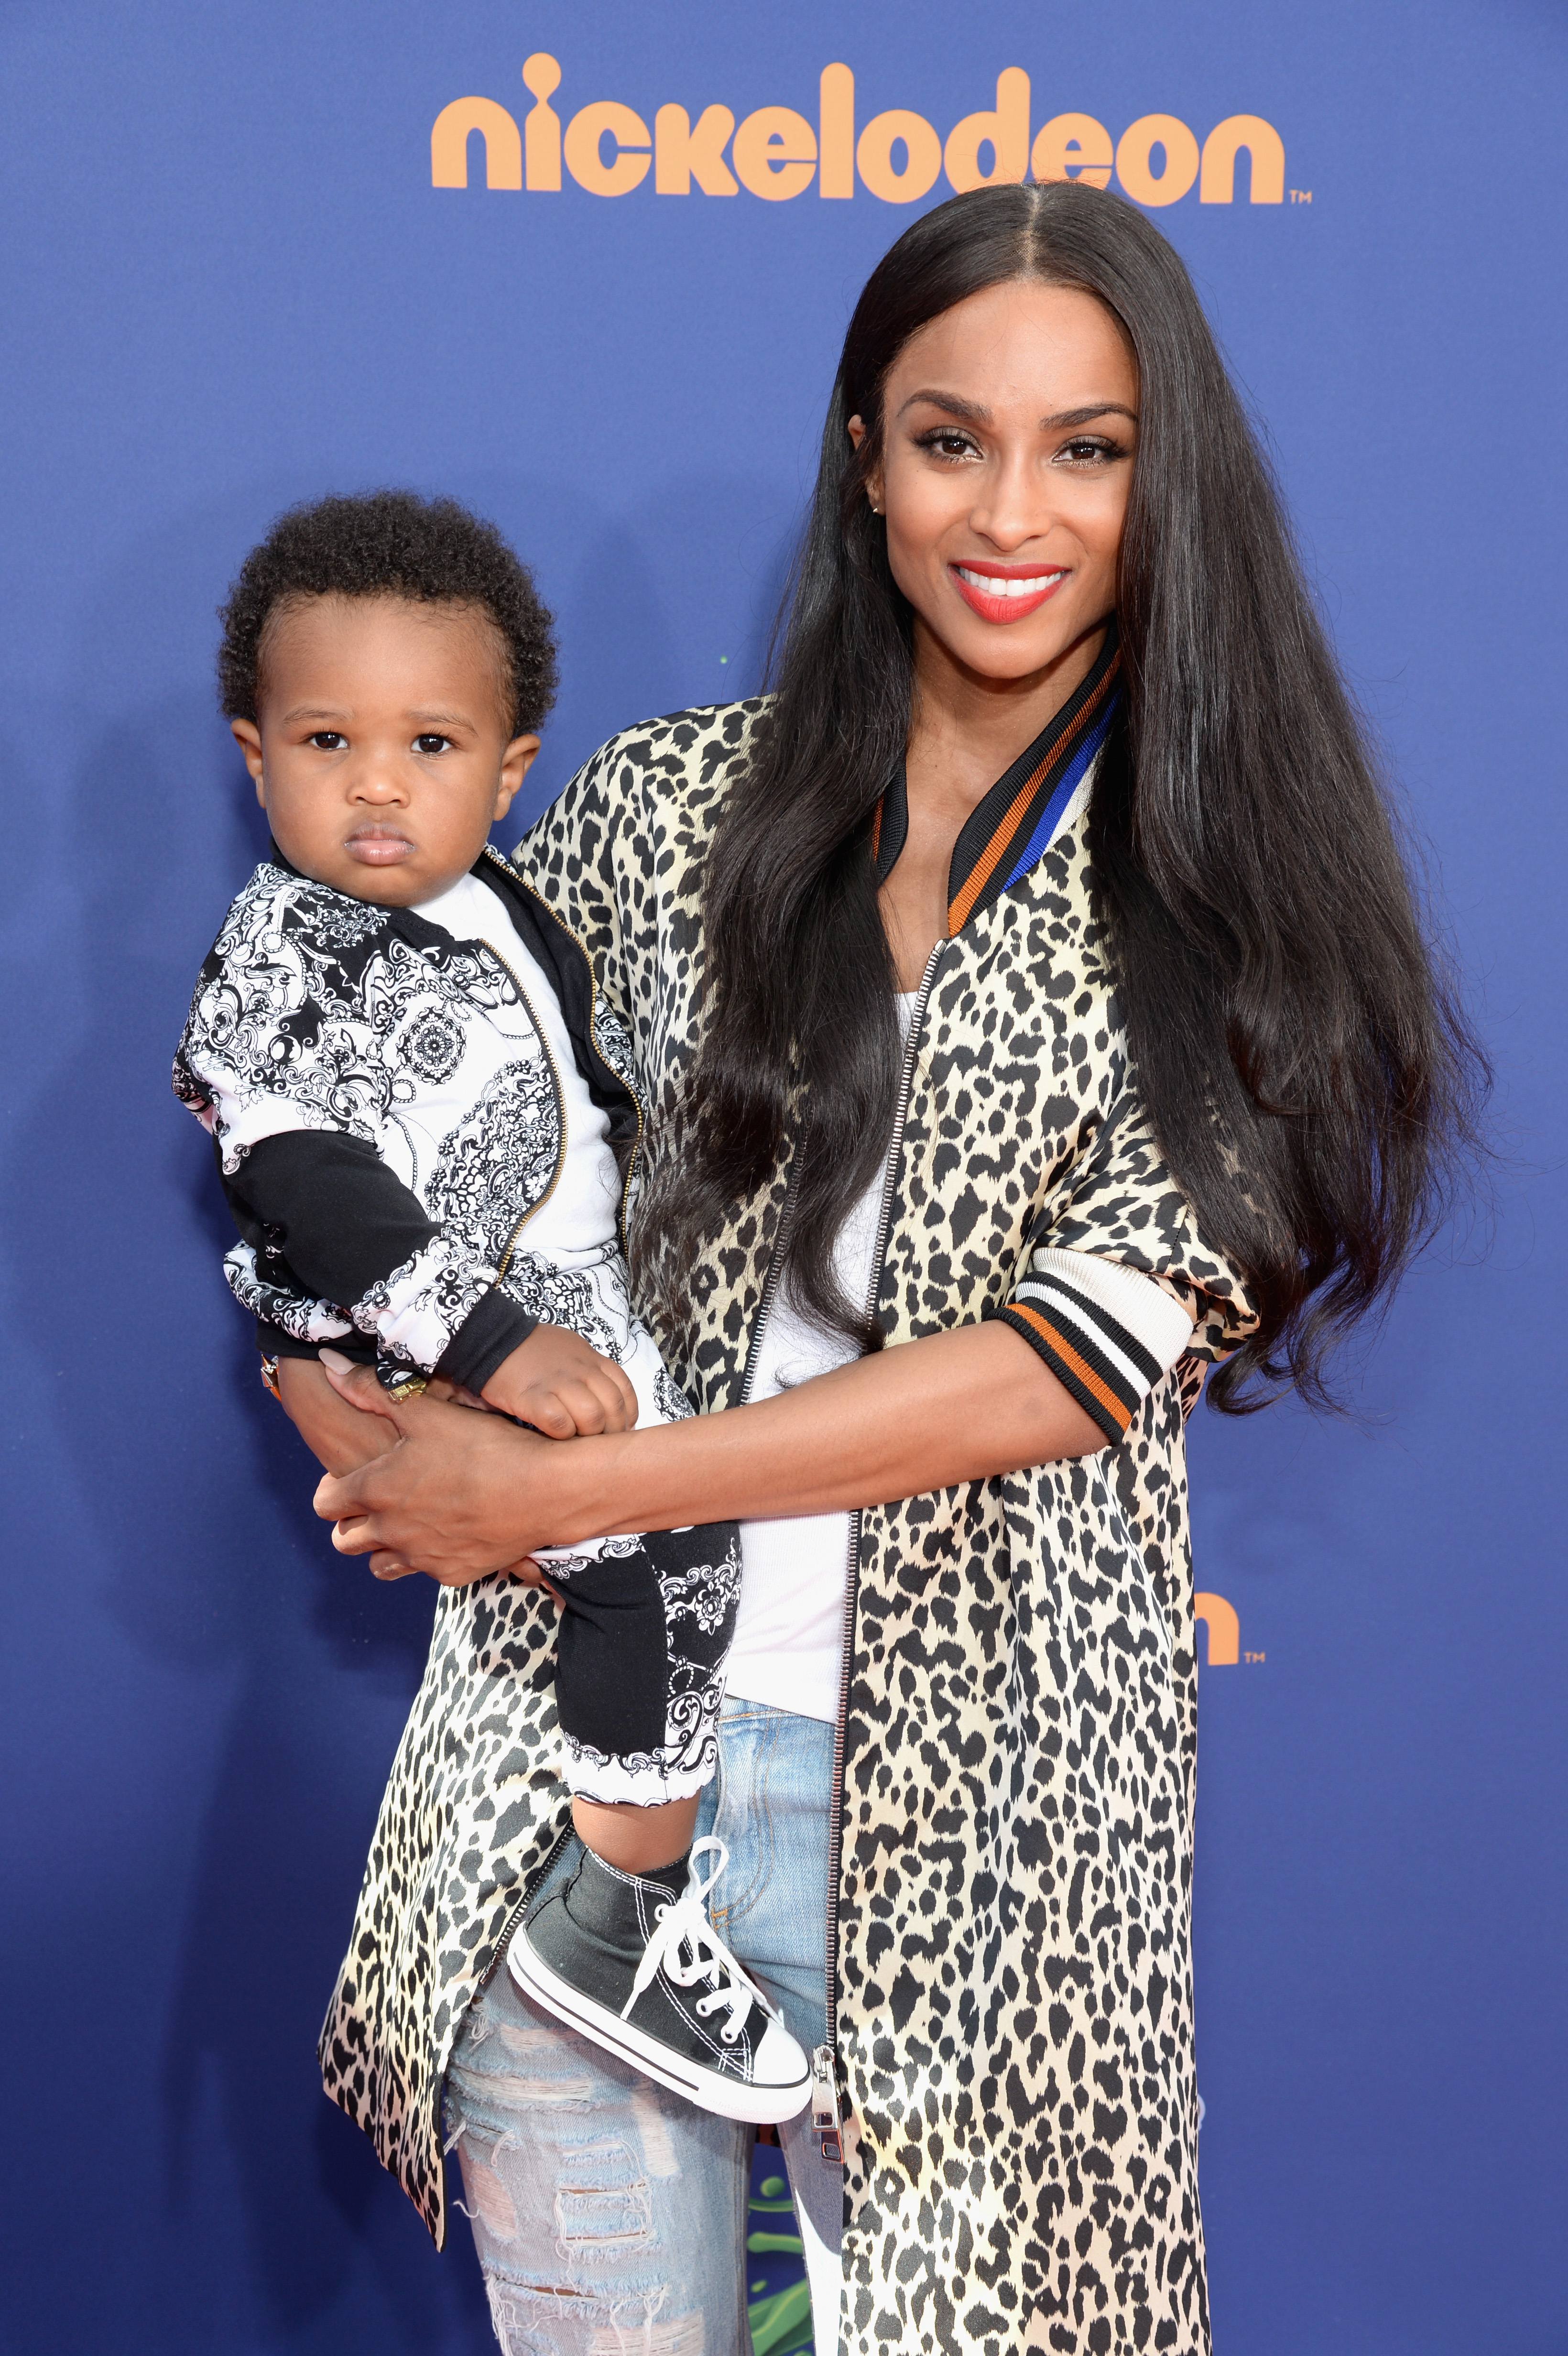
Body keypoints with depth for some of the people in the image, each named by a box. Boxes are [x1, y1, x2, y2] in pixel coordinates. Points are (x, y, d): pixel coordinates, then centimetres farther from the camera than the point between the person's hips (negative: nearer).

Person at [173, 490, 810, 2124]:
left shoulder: (486, 903, 9)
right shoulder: (278, 968, -18)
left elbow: (587, 1086, 23)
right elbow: (321, 1204, -26)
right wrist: (492, 1350, -32)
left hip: (557, 1298, 9)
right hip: (420, 1360, -9)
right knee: (668, 1553, -19)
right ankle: (620, 1929, -8)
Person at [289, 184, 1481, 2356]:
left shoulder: (1235, 892, -3)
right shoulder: (672, 804, 3)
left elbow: (1092, 1351, -13)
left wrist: (561, 1490, -15)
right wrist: (379, 1409, -9)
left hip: (968, 1785, -1)